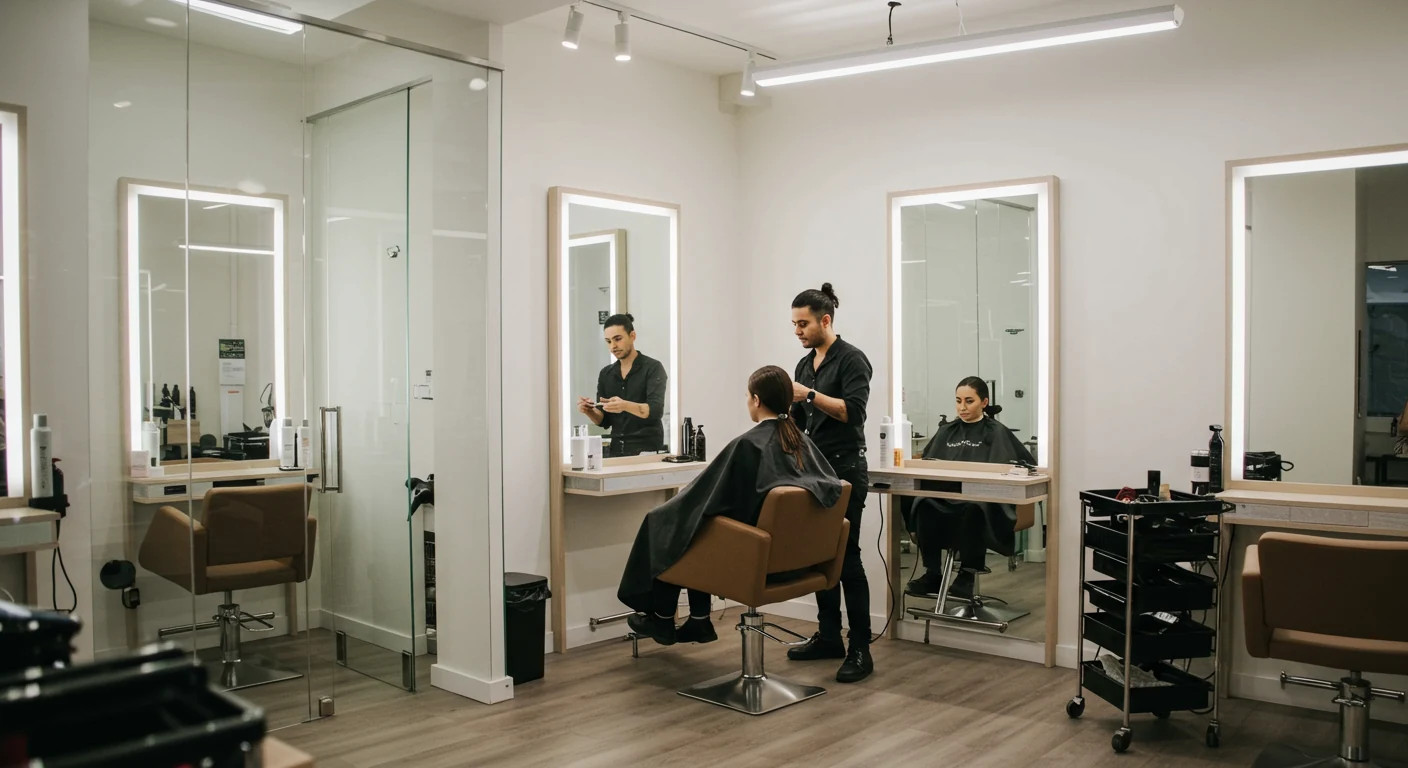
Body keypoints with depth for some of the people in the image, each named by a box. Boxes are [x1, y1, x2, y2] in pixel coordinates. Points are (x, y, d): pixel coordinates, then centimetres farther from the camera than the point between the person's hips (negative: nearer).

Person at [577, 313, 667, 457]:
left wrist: (625, 406, -34)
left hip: (647, 451, -4)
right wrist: (589, 411, -10)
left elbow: (656, 411, -18)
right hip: (616, 450, 5)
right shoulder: (605, 374, 11)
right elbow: (604, 421, 10)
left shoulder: (652, 368, -5)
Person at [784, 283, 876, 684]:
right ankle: (829, 636, 21)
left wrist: (810, 394, -24)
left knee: (846, 557, -8)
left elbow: (854, 411, -22)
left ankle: (860, 650, -2)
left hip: (845, 470, -8)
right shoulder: (805, 364, 15)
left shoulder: (851, 359, -10)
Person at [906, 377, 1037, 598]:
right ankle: (933, 573, -21)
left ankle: (968, 574, -25)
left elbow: (1028, 465, 2)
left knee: (973, 509, -40)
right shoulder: (946, 432, 21)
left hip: (984, 501, -3)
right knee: (924, 507, -32)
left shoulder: (996, 433, 9)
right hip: (946, 498, 3)